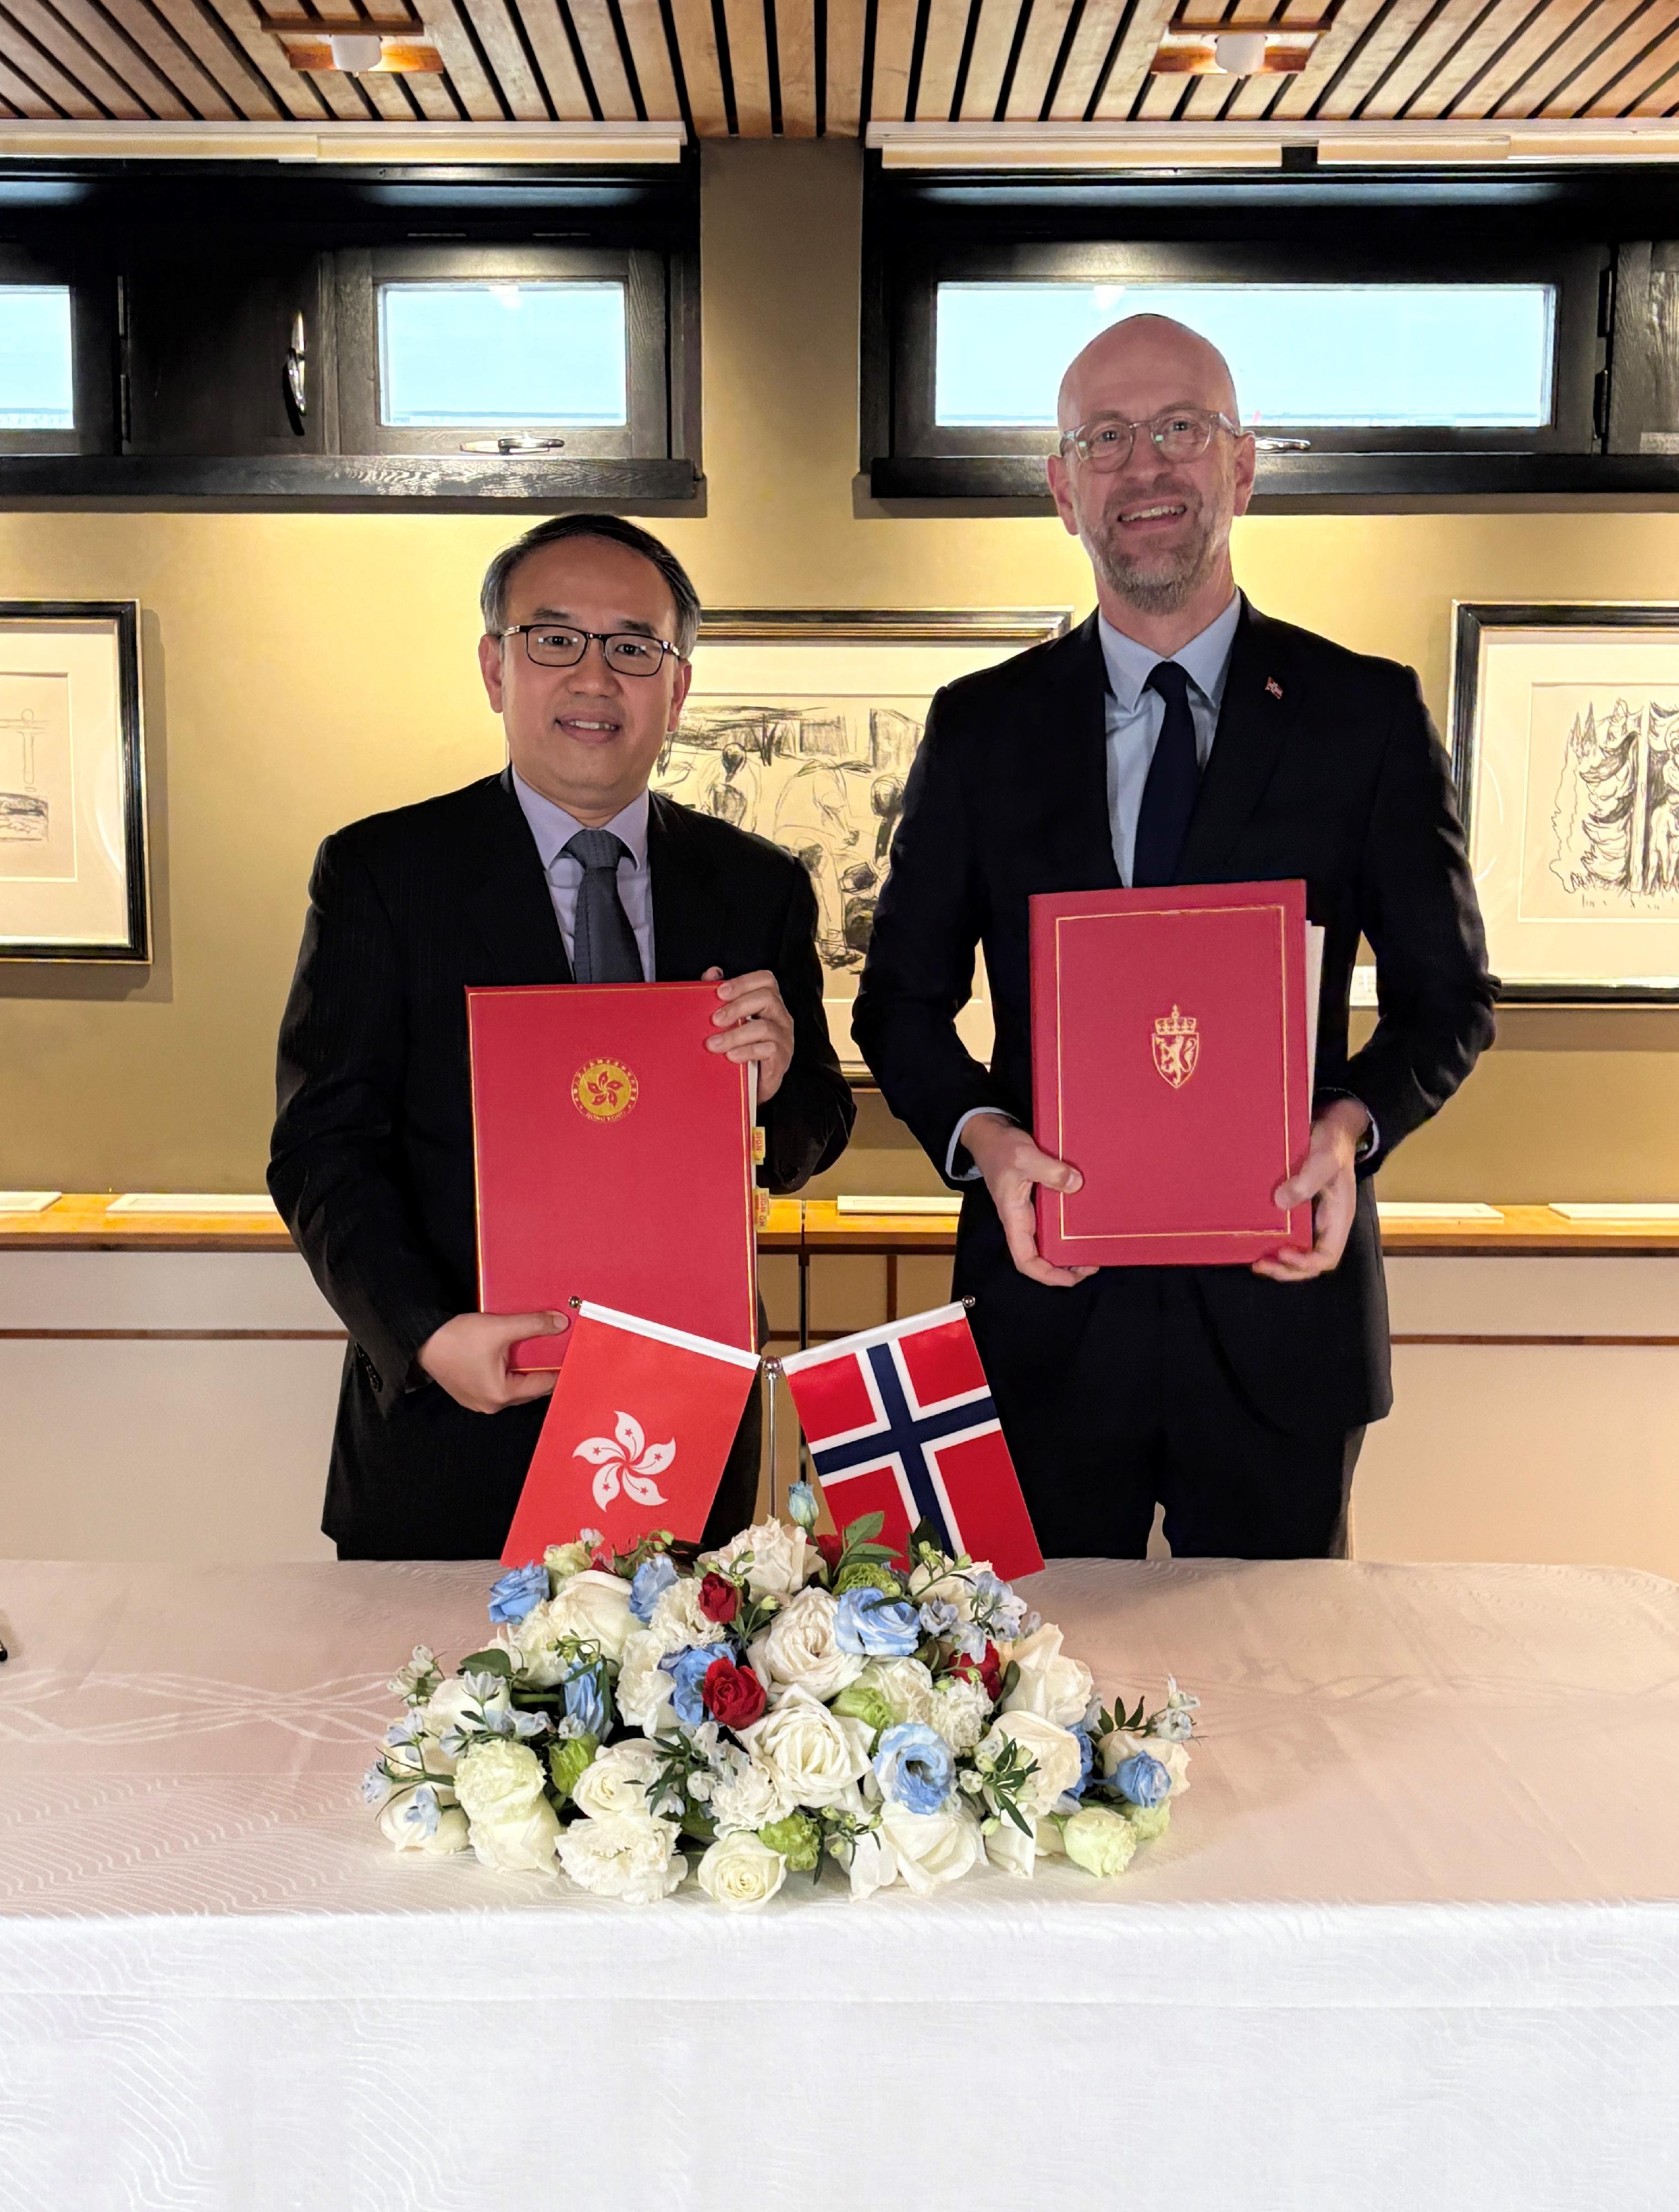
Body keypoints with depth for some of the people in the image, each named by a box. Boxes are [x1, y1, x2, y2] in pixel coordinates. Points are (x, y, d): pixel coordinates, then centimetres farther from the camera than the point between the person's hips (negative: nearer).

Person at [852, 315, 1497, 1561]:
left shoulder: (1368, 715, 1)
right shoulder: (981, 729, 4)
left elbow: (1449, 993, 5)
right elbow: (902, 1000, 6)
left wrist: (1353, 1124, -15)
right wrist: (983, 1135, -13)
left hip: (1278, 1304, 0)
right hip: (1046, 1306, 1)